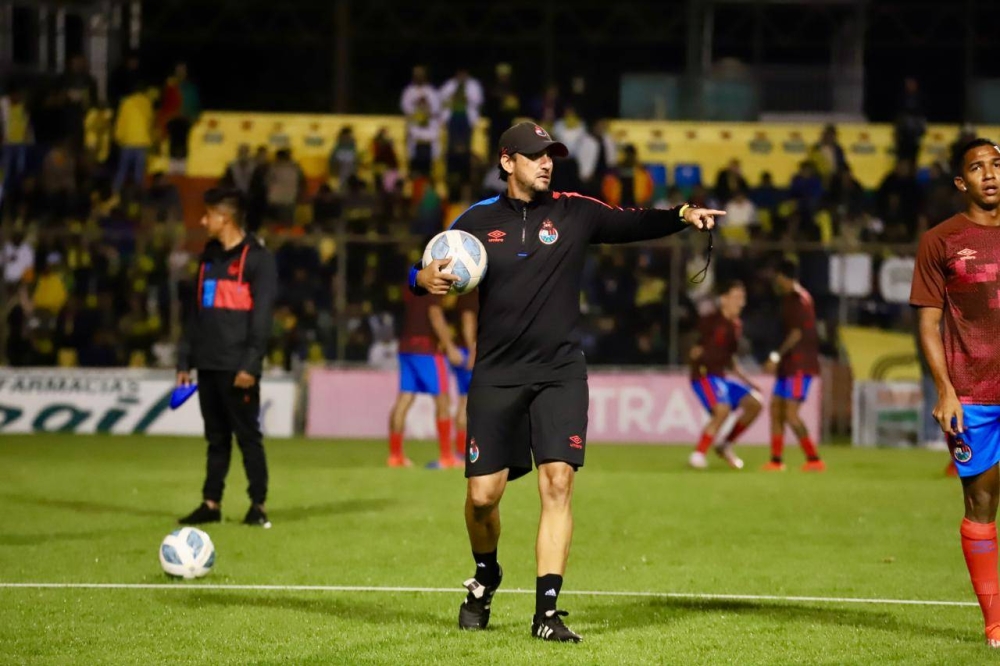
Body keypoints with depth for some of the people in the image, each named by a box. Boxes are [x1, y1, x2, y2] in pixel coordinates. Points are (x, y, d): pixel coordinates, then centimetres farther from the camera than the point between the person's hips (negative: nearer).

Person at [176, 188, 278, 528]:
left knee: (248, 436, -4)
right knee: (216, 437, 10)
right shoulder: (209, 257, 17)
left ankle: (258, 505, 0)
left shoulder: (257, 258, -6)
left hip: (237, 367, -7)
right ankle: (211, 503, 13)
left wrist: (250, 365, -18)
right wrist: (184, 361, 14)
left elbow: (261, 315, -12)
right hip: (208, 366, 7)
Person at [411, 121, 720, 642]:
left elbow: (635, 225, -3)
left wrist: (682, 215, -21)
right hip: (496, 377, 0)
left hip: (560, 373, 0)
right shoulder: (478, 221, 4)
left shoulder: (574, 212, 4)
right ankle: (485, 578, 31)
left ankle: (547, 611, -12)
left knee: (557, 482, -14)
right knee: (483, 495, 0)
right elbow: (426, 274, 8)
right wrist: (424, 279, -15)